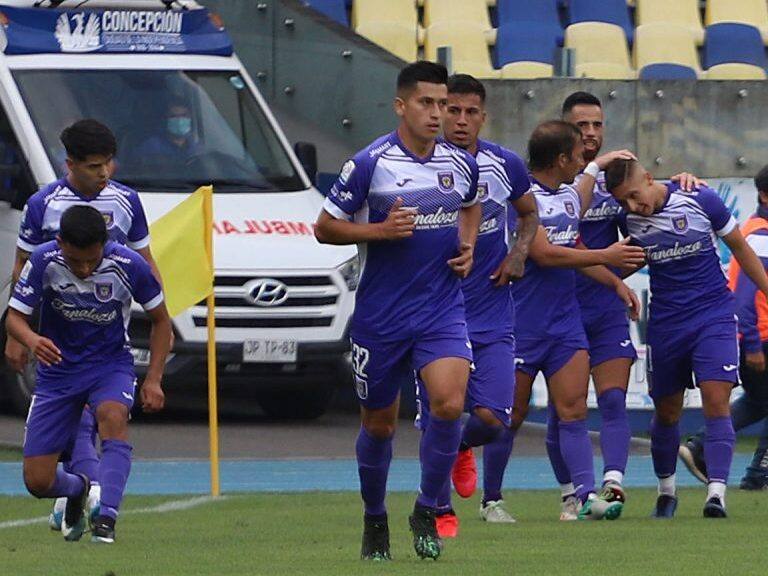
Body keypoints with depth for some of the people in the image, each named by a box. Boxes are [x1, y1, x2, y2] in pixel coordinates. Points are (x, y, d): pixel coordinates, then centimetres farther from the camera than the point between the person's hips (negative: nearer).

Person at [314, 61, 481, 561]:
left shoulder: (462, 164, 4)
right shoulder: (371, 163, -9)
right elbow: (325, 227, -3)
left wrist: (467, 246, 8)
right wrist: (381, 229, -17)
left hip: (443, 308, 2)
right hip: (381, 312, -2)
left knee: (449, 404, -20)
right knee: (379, 422, 9)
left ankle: (427, 510, -1)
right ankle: (375, 520, 31)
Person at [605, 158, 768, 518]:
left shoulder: (700, 201, -11)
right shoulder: (629, 222, -4)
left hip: (714, 316, -3)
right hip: (665, 323, 3)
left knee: (716, 402, -16)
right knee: (666, 411, 11)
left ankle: (716, 494, -22)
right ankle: (666, 491, 30)